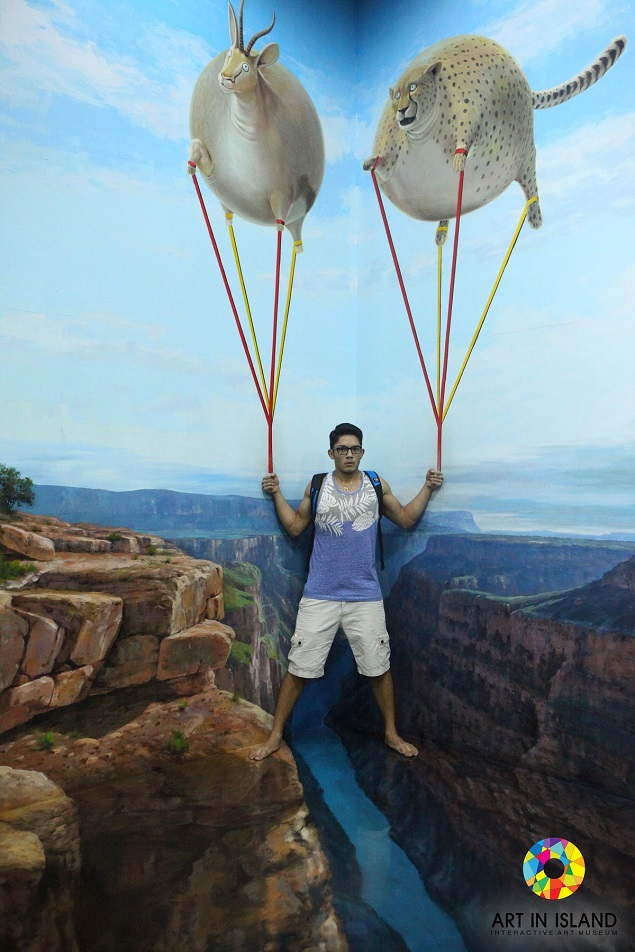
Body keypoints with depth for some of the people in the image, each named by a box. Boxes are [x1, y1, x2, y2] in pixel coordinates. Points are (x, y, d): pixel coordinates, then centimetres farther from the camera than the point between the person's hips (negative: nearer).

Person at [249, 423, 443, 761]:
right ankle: (275, 735, 20)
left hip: (365, 596, 1)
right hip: (319, 596, 0)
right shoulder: (317, 486, 3)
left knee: (379, 667, 10)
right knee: (298, 667, 3)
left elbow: (406, 519, 12)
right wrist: (277, 494, 0)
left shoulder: (376, 486, 4)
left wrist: (427, 488, 4)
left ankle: (391, 733, 32)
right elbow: (295, 526, 7)